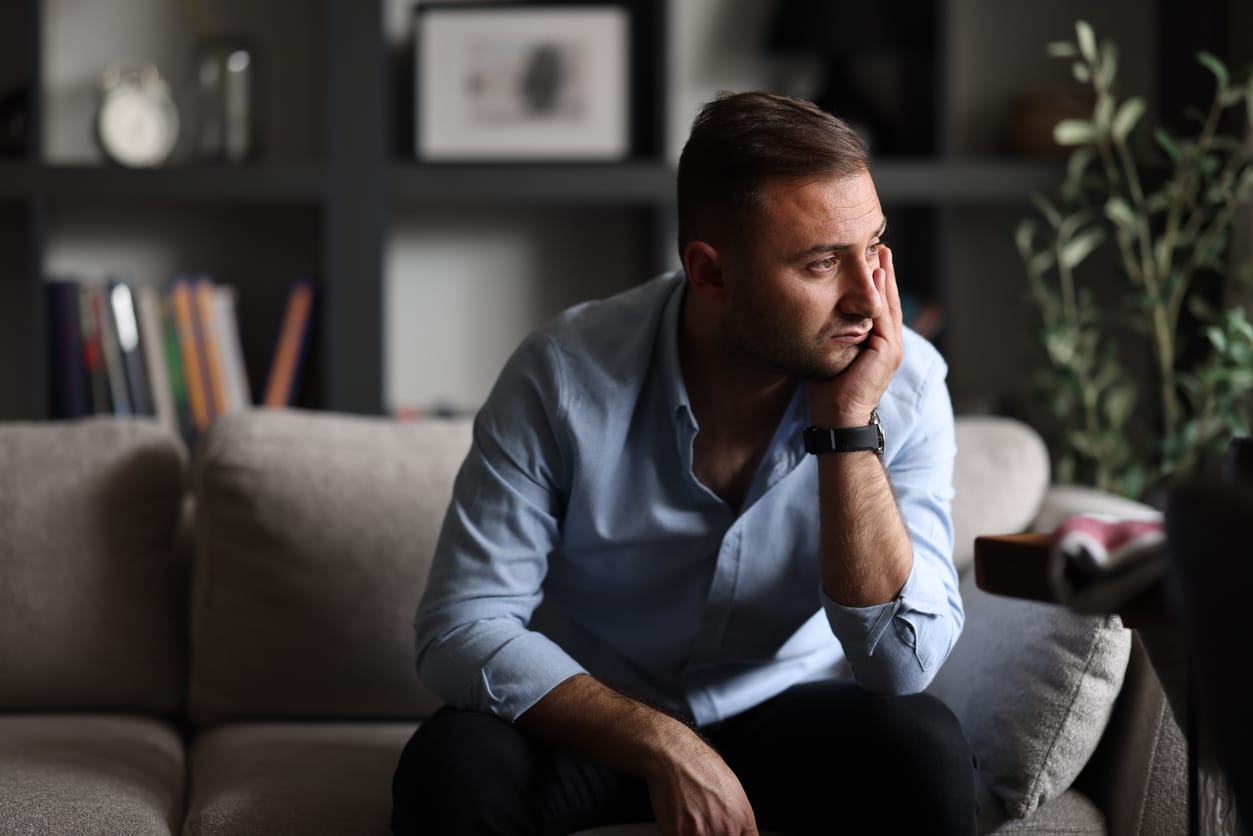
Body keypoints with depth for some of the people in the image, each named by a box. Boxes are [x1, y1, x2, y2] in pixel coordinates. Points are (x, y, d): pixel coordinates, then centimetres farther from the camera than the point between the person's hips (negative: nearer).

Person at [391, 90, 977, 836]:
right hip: (593, 719, -1)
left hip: (786, 713, 1)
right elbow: (463, 629, -20)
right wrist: (663, 747, -31)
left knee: (926, 752, -29)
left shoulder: (905, 382, -16)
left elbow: (903, 663, -23)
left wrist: (849, 424, -29)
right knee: (453, 768, -31)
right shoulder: (566, 375, -20)